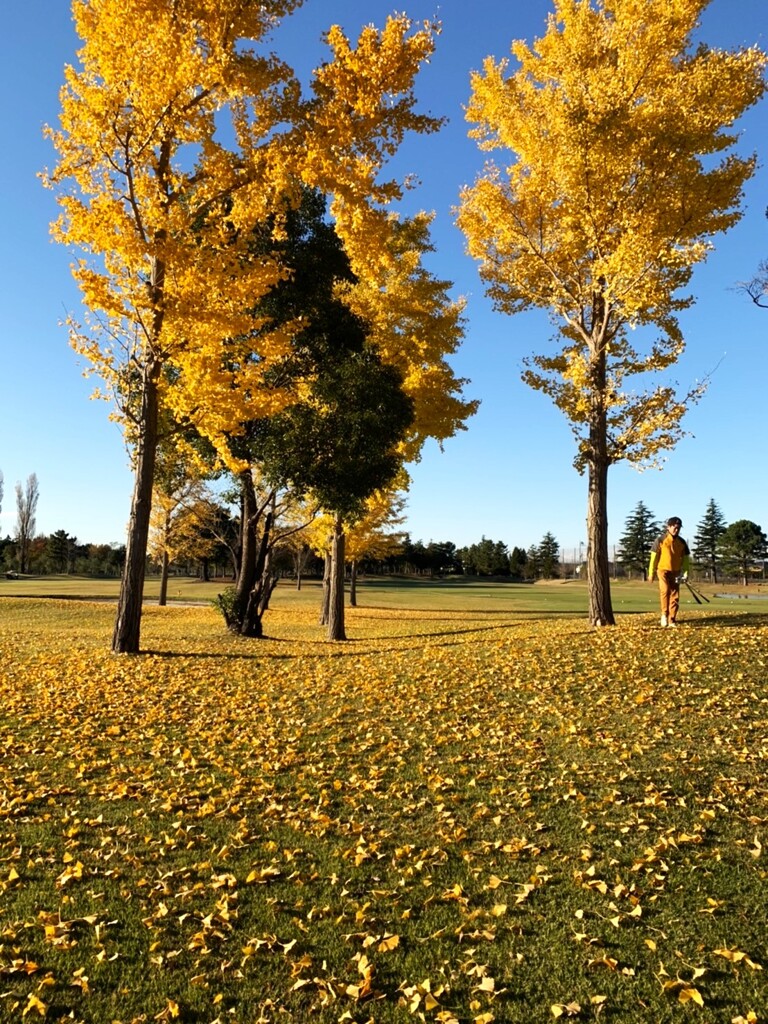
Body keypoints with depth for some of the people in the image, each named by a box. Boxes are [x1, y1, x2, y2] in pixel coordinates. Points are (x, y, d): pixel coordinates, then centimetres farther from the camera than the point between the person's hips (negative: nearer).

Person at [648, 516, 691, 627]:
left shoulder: (682, 542, 6)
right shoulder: (661, 540, -4)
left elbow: (686, 558, 13)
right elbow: (654, 557, -2)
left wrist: (685, 573, 3)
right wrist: (651, 573, -2)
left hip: (675, 572, 4)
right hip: (663, 570, -4)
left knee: (675, 596, 3)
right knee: (665, 590, -24)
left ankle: (672, 620, 13)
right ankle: (664, 614, -8)